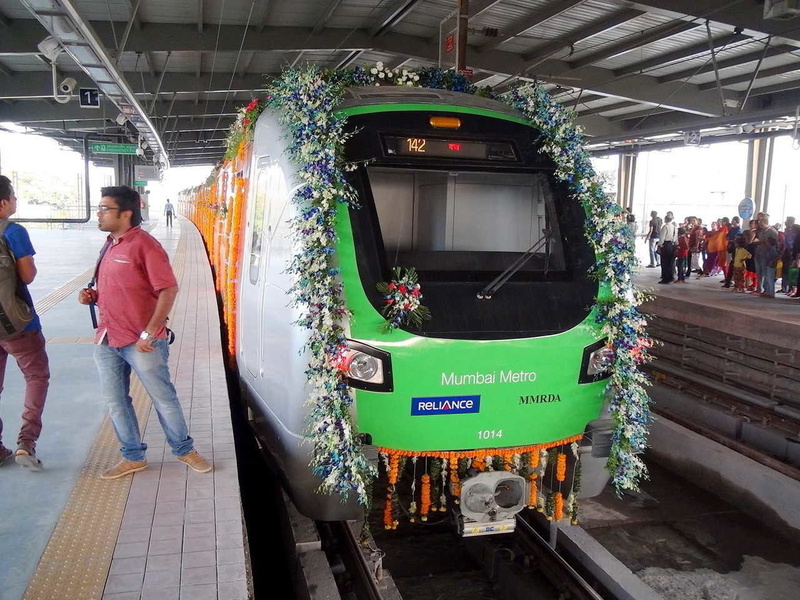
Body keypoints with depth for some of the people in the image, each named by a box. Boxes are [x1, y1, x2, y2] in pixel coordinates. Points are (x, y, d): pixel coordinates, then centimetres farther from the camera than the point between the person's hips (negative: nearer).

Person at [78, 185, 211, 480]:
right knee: (115, 401, 13)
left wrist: (149, 334, -21)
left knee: (164, 398, 5)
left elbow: (169, 290, -20)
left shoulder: (144, 245, -15)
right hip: (107, 341, 8)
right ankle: (133, 456, 28)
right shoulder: (109, 246, 12)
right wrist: (92, 296, 3)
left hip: (141, 343, -8)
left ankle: (184, 449, 23)